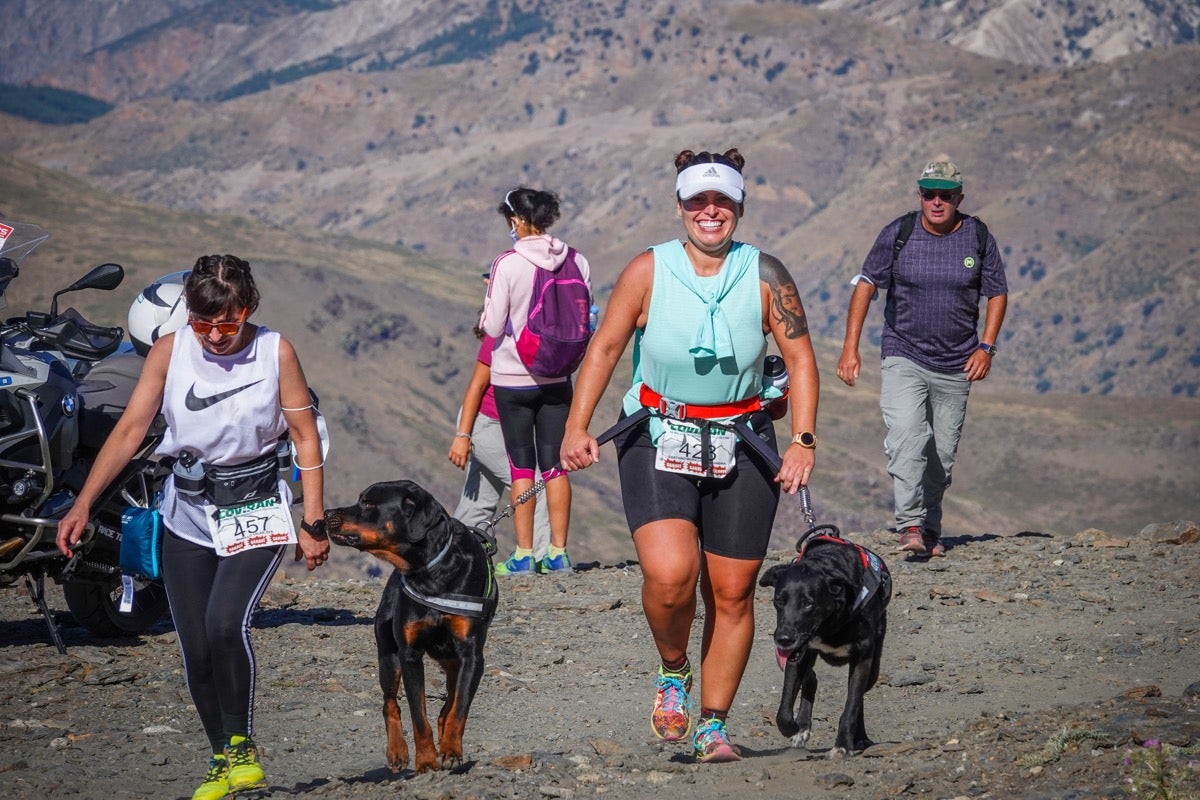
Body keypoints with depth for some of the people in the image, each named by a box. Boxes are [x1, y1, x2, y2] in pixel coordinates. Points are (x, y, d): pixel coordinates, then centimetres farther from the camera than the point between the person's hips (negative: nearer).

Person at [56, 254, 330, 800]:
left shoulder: (274, 352, -9)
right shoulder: (170, 351, -5)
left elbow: (305, 437, -3)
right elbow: (130, 429, -7)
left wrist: (314, 524, -5)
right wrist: (83, 504, -15)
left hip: (257, 512, -3)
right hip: (187, 514, 3)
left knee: (225, 622, -24)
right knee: (195, 652, 2)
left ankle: (241, 747, -7)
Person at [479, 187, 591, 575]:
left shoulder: (508, 264, -14)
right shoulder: (576, 261, -3)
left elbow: (493, 327, -11)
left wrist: (490, 303, 8)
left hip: (513, 378, -3)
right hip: (557, 378, 3)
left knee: (521, 468, 3)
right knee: (554, 467, 9)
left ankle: (523, 554, 4)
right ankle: (558, 552, 9)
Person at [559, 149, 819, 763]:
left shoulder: (765, 276, -3)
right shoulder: (648, 271, -5)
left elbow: (800, 358, 1)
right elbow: (605, 347, -1)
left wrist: (803, 440, -8)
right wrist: (576, 427, -9)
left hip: (741, 446, 2)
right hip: (659, 440, -1)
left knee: (732, 592, 3)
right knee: (668, 573, -22)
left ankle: (713, 726, 15)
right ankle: (672, 670, 8)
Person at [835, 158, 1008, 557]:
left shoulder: (978, 237, 0)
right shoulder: (897, 234, -4)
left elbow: (998, 294, 9)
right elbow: (865, 285, 2)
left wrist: (986, 347, -3)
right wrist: (850, 348, -4)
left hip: (956, 365, 2)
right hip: (904, 359, -2)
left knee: (942, 453, 5)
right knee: (906, 438, -22)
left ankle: (931, 531, 19)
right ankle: (910, 526, -26)